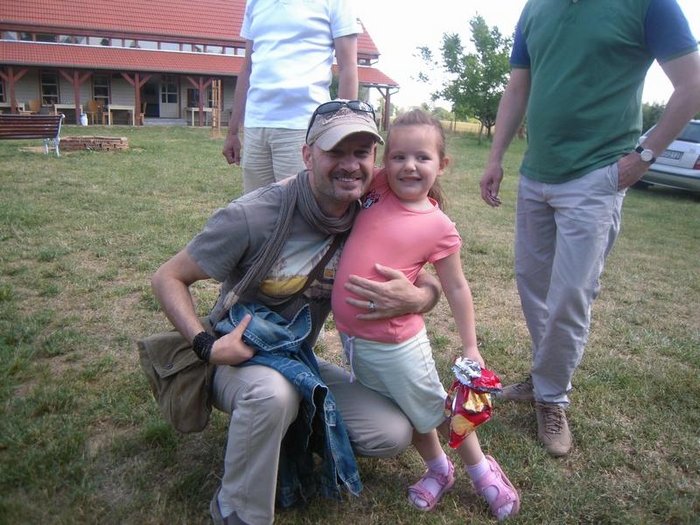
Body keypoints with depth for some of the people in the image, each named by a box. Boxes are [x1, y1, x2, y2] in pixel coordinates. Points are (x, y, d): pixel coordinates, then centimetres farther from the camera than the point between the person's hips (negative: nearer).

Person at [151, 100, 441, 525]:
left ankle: (295, 427, 16)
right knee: (271, 391, -39)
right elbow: (168, 278, -15)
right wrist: (207, 346, -29)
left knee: (394, 434, -8)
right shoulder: (253, 217, -25)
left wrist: (414, 298, -28)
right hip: (236, 358, -4)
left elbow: (431, 284, -4)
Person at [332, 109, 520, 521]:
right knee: (405, 415, 23)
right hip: (351, 334, 5)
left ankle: (481, 470, 42)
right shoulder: (378, 189, -4)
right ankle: (439, 470, 47)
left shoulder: (439, 227, -13)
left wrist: (471, 348, -2)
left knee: (436, 411, 15)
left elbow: (456, 289, -5)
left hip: (395, 343, -4)